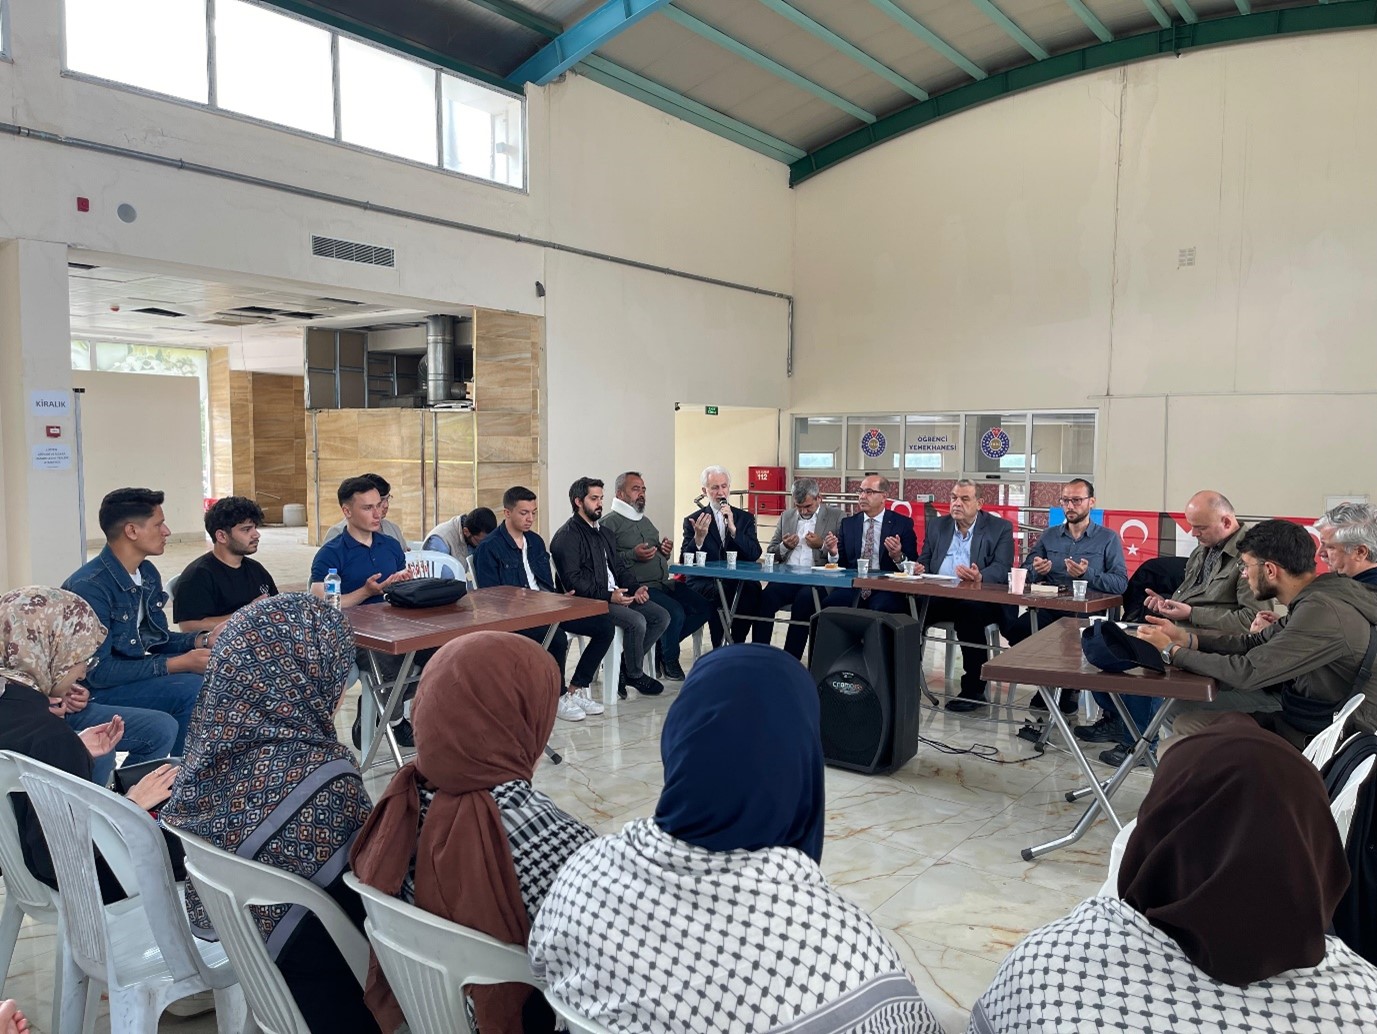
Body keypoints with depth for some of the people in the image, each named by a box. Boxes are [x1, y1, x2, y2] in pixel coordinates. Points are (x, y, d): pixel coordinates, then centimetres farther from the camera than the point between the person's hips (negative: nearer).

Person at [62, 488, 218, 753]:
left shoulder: (148, 573, 4)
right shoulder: (90, 586, -23)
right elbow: (96, 672, -25)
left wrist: (202, 640, -8)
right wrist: (177, 664, -25)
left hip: (141, 667, 9)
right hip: (96, 689, -8)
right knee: (194, 690, -27)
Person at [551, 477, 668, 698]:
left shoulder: (604, 533, 23)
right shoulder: (567, 536, -7)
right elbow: (573, 579, -16)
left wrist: (635, 588, 2)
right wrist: (608, 595, -24)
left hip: (616, 595, 9)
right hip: (587, 601, -9)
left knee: (661, 616, -5)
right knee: (636, 621, -28)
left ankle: (624, 666, 4)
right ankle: (634, 674, -4)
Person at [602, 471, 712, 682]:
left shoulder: (645, 521, 25)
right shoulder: (609, 523, -3)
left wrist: (666, 551, 11)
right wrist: (633, 555, -22)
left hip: (664, 583, 9)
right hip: (640, 587, -9)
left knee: (704, 608, -5)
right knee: (675, 612, -29)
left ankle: (662, 646, 12)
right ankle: (670, 660, 1)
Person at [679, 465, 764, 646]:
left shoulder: (745, 518, 13)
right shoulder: (693, 520, 7)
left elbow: (755, 555, -2)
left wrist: (733, 528, -13)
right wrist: (698, 538, -20)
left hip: (739, 583, 2)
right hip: (705, 585, -2)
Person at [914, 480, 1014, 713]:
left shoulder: (1000, 528, 6)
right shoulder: (937, 526, 20)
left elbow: (1002, 569, -7)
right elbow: (923, 561, 19)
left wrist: (980, 577, -29)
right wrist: (920, 570, -7)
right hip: (938, 597, 3)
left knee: (970, 611, -37)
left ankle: (974, 690, -21)